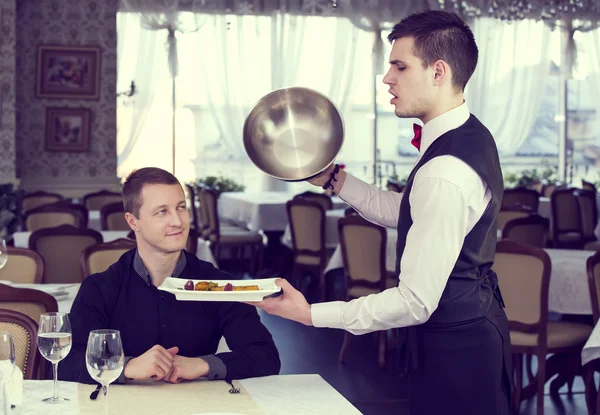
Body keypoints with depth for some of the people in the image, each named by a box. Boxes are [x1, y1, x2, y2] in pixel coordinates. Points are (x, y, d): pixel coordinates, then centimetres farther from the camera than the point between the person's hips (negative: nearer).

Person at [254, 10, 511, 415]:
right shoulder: (469, 135, 4)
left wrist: (310, 314, -23)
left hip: (453, 350, -10)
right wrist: (334, 179, 8)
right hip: (475, 325, 10)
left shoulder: (445, 174, -29)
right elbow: (403, 212, 16)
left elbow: (415, 302, -28)